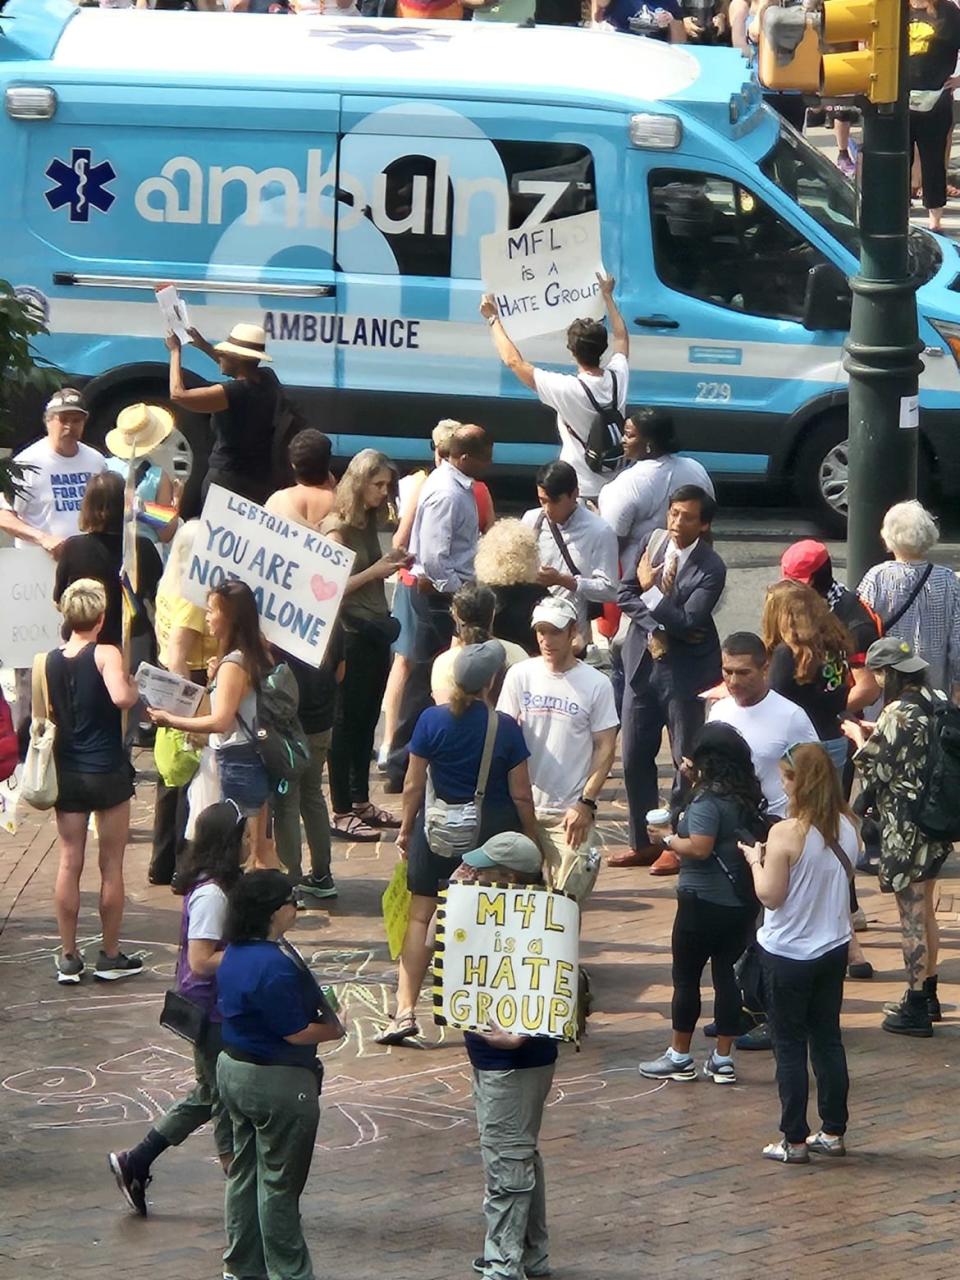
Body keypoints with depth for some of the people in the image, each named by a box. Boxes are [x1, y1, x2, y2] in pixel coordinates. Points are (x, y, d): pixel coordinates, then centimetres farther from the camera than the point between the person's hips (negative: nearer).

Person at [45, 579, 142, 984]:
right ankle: (111, 956, 12)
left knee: (69, 863, 8)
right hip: (108, 772, -4)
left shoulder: (49, 662, 0)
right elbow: (120, 696, -29)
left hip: (67, 772, 4)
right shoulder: (106, 655, -13)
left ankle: (68, 957, 9)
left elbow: (44, 715, 5)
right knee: (111, 866, 6)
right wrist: (134, 689, -8)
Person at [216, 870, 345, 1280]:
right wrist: (334, 1029, -4)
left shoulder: (235, 954, 3)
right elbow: (296, 1032, -24)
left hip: (234, 1071, 10)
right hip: (276, 1082, -10)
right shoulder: (274, 965, -28)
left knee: (245, 1171, 18)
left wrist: (320, 1014, 8)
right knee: (279, 1183, 2)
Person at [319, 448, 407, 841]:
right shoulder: (336, 528, -11)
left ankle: (361, 803, 21)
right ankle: (342, 813, 0)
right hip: (350, 634, -8)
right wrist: (375, 571, -19)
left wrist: (391, 563, 3)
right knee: (346, 722, -4)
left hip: (375, 630, 8)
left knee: (366, 720, 13)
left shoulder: (368, 525, 13)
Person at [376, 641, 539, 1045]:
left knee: (421, 917, 5)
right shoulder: (506, 728, -10)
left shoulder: (432, 721, -9)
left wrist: (406, 827, 11)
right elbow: (520, 794, -6)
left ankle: (406, 1009, -4)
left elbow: (414, 784, -3)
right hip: (495, 827, 0)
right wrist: (532, 838, 7)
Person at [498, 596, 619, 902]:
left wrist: (586, 803, -9)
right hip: (522, 805, 2)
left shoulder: (596, 685, -2)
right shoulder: (520, 676, 3)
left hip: (572, 811, -2)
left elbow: (605, 749, -1)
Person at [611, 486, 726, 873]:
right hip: (643, 662, 6)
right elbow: (625, 594, 2)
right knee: (635, 757, 10)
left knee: (687, 760, 3)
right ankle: (643, 841, 21)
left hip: (685, 671, -6)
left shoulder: (711, 569, -15)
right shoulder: (653, 542, 2)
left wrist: (650, 590, -16)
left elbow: (687, 621, -22)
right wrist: (656, 627, -12)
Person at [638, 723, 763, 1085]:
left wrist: (667, 838, -8)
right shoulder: (749, 798, 7)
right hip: (743, 902, 7)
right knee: (726, 975, 10)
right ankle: (723, 1059, 11)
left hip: (704, 903, -7)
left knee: (686, 976, 4)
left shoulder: (708, 801, -17)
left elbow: (699, 848, -26)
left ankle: (679, 1056, 11)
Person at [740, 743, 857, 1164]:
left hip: (788, 955, -6)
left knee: (790, 1046, 4)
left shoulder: (786, 834, -22)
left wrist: (756, 860, -2)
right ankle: (833, 1132, 20)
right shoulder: (848, 828, -3)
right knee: (828, 1040, 15)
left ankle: (794, 1140, 7)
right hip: (834, 948, 6)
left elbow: (770, 895, -19)